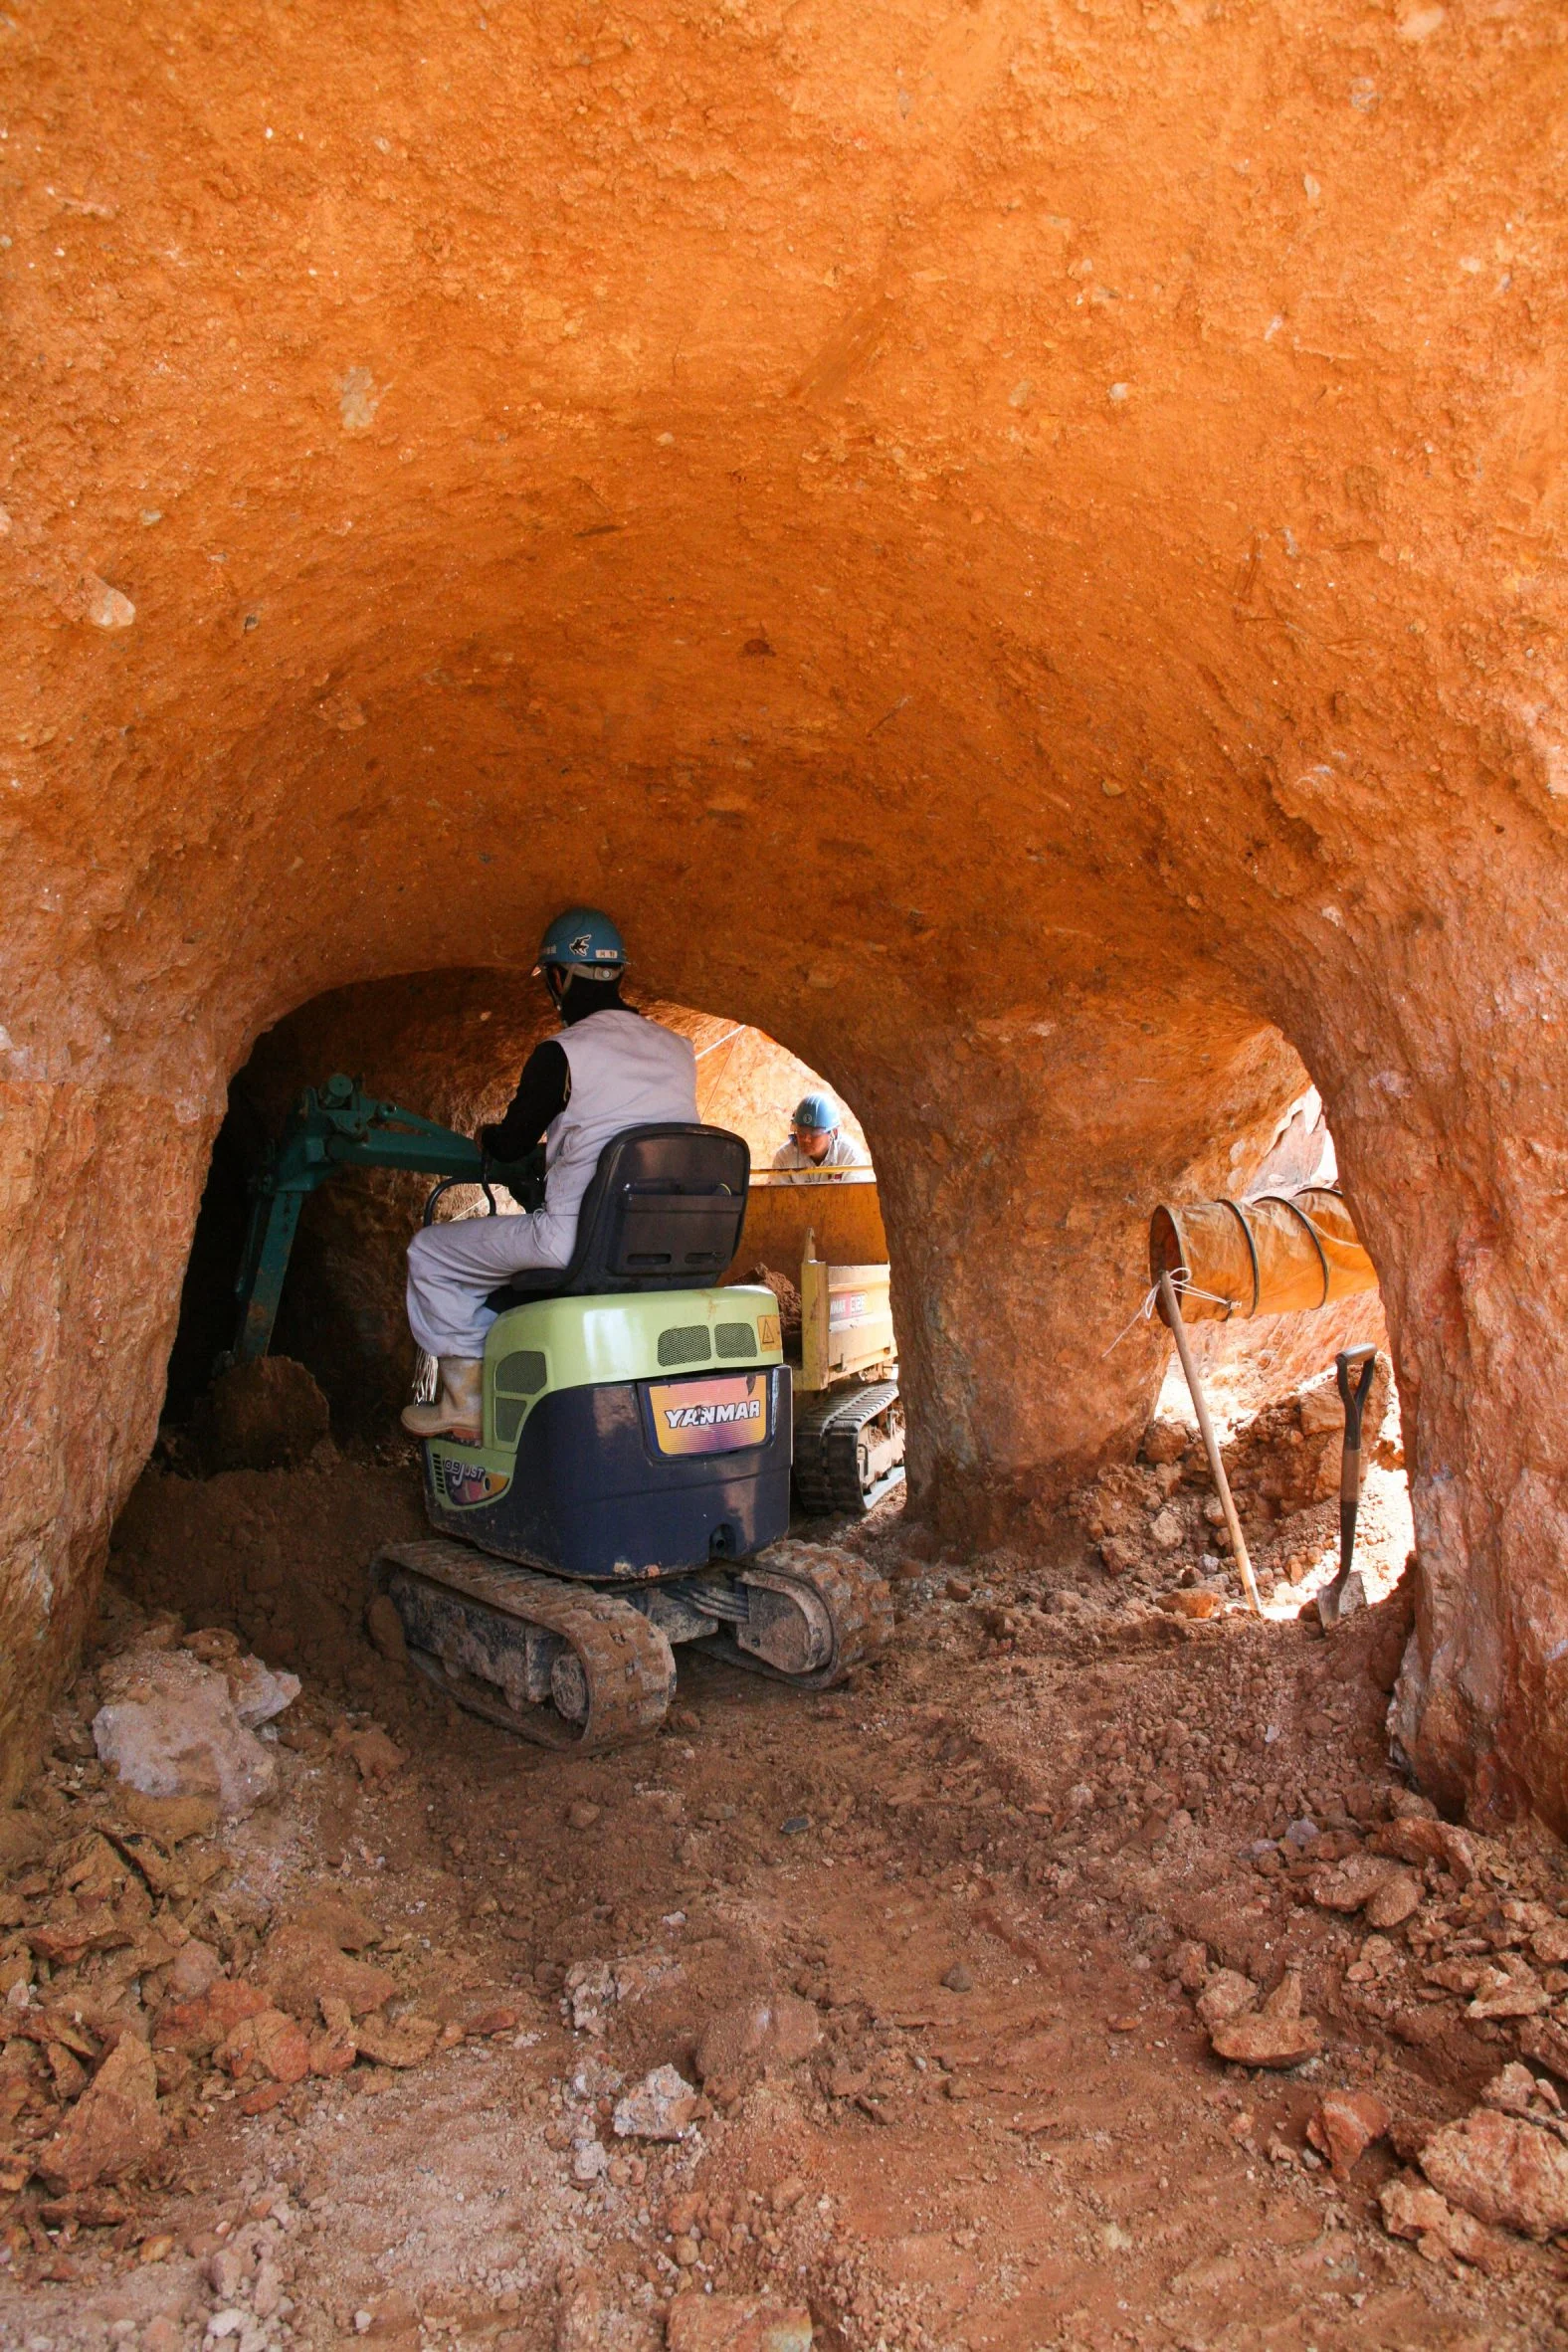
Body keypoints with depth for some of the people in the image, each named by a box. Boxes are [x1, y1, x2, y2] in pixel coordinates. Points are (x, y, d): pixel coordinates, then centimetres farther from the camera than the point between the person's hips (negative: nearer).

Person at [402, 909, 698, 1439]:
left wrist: (487, 1135, 24)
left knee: (430, 1253, 12)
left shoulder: (559, 1054, -10)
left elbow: (510, 1147, 0)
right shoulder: (678, 1050, 9)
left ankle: (465, 1403, 15)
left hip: (578, 1240, -7)